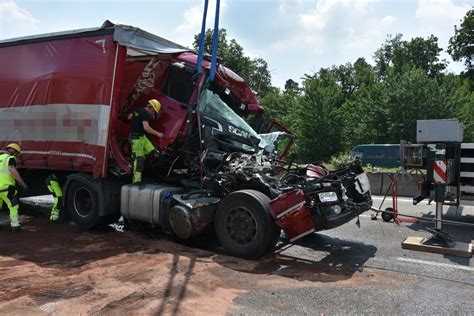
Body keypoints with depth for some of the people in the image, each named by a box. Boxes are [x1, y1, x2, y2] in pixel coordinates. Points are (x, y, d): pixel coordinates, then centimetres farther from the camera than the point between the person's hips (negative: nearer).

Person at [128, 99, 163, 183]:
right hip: (136, 138, -9)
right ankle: (136, 179, -6)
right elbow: (146, 127, -31)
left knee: (151, 151, 2)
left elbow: (129, 117, 21)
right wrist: (157, 133, -27)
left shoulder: (138, 110, 9)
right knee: (139, 159, -9)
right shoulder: (145, 114, -19)